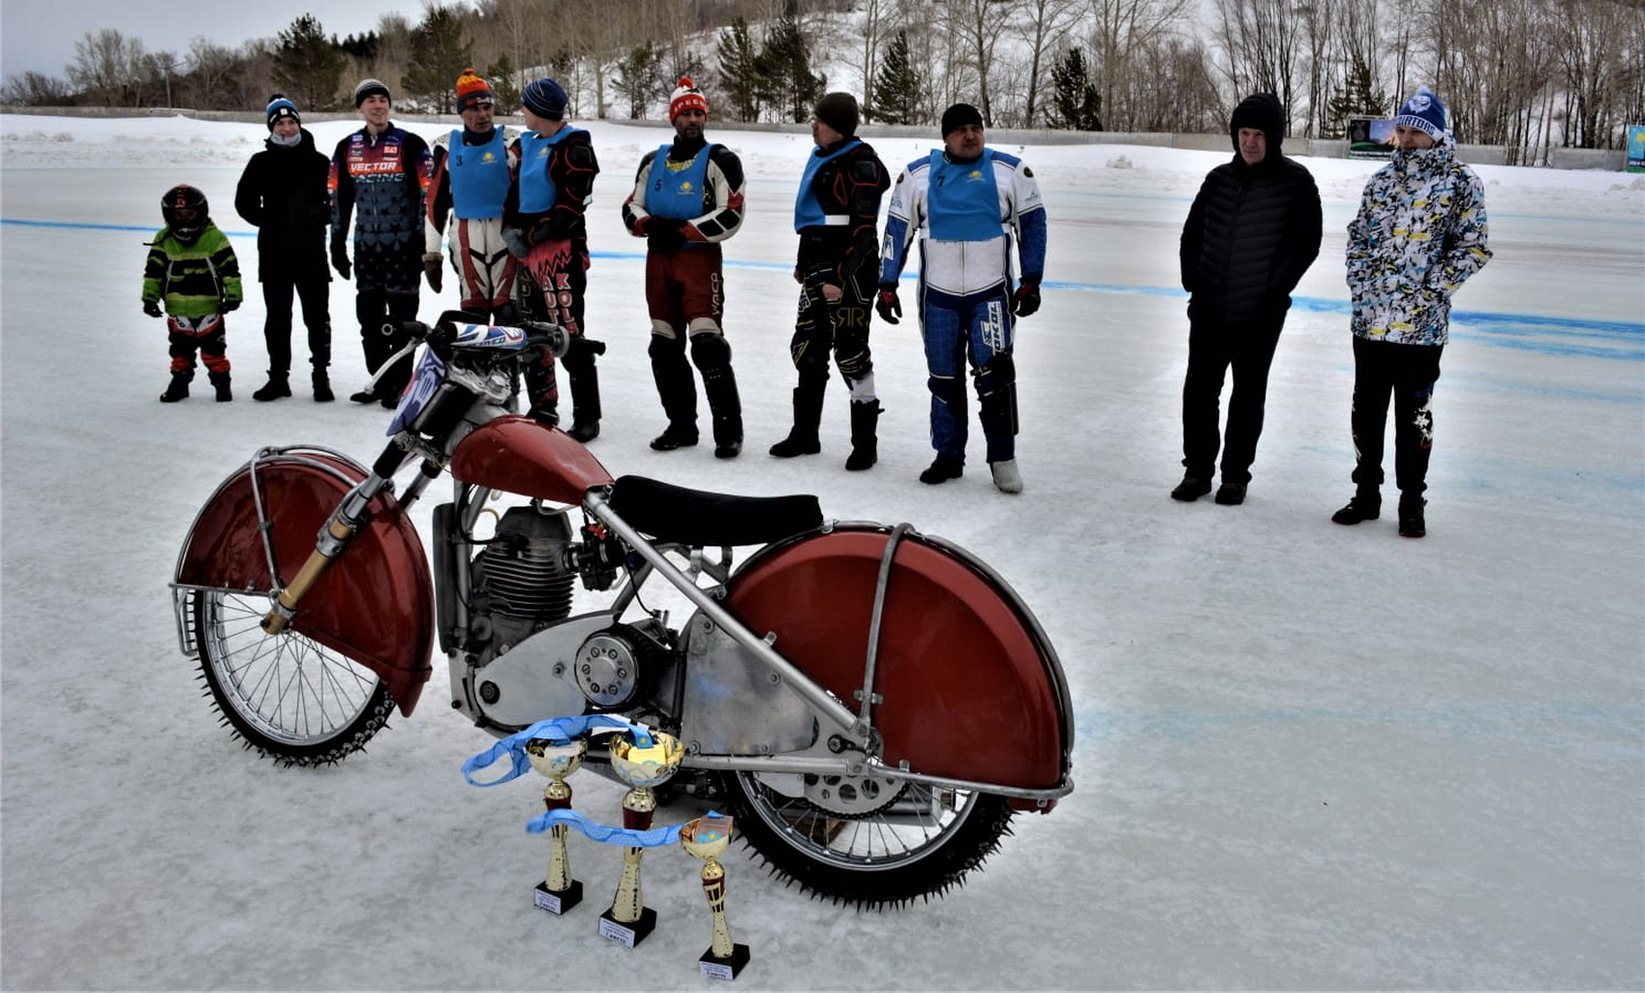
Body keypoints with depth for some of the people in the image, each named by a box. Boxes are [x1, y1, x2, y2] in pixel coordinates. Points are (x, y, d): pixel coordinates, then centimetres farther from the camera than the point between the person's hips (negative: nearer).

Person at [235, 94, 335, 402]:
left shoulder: (319, 162, 3)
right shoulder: (261, 163, 6)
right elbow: (244, 202, 9)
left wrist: (318, 218, -8)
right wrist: (268, 221, -2)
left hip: (311, 249, -2)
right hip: (274, 252, 2)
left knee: (317, 315, 0)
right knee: (277, 316, 8)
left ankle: (321, 375, 8)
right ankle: (278, 377, 16)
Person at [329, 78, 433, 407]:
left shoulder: (411, 145, -3)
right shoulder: (346, 148, 11)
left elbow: (428, 193, -4)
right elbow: (339, 198, 15)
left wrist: (423, 241, -9)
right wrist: (337, 243, 12)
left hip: (403, 244, -5)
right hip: (366, 246, 5)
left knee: (401, 316, -1)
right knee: (369, 315, 9)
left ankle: (400, 384, 5)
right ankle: (379, 380, 19)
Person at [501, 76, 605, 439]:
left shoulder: (575, 148, -11)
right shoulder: (528, 143, 16)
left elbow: (570, 208, -16)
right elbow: (515, 190, 20)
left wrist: (532, 235, -13)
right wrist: (510, 229, 3)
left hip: (561, 249, -9)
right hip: (528, 250, 9)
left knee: (569, 334, -11)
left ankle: (587, 416, -5)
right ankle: (543, 407, 27)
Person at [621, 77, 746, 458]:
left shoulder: (720, 160, -3)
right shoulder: (653, 161, 15)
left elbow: (730, 216, -12)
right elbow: (631, 208, 15)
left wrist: (681, 230, -17)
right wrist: (649, 225, -8)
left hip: (700, 258, -6)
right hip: (658, 259, 6)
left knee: (708, 344, -16)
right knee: (664, 347, 8)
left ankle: (729, 430, -10)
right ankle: (681, 425, 19)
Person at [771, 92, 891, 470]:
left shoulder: (860, 162, -14)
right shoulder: (820, 157, 15)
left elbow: (863, 228, -19)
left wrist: (841, 277, -23)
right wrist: (804, 264, 26)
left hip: (850, 272, -9)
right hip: (819, 270, 9)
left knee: (850, 353, -5)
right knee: (807, 350, 12)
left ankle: (865, 442, 6)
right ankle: (805, 433, 24)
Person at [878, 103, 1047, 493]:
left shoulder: (1011, 171, -3)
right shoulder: (918, 174, 0)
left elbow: (1032, 223, 2)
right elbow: (897, 229, 4)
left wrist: (1030, 281, -2)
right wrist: (887, 285, 1)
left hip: (991, 292, -2)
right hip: (938, 294, 2)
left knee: (995, 371, -11)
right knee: (944, 377, 8)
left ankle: (1003, 458, 1)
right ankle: (949, 456, 20)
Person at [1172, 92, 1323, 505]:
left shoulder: (1295, 182, -8)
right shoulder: (1219, 179, 4)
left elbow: (1307, 242, -8)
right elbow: (1193, 231, 11)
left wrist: (1276, 290, -12)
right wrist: (1192, 280, 2)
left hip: (1260, 315, -3)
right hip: (1210, 309, 3)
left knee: (1249, 395, 9)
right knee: (1199, 388, 6)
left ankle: (1235, 475, 21)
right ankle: (1197, 469, 20)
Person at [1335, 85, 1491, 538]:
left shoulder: (1460, 182, -4)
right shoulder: (1382, 179, 9)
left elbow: (1474, 248, -5)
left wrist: (1430, 288, -12)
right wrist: (1359, 282, 2)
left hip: (1421, 324, -4)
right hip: (1370, 318, 4)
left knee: (1414, 413, 5)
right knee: (1366, 409, 11)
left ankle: (1412, 501, 18)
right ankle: (1366, 494, 24)